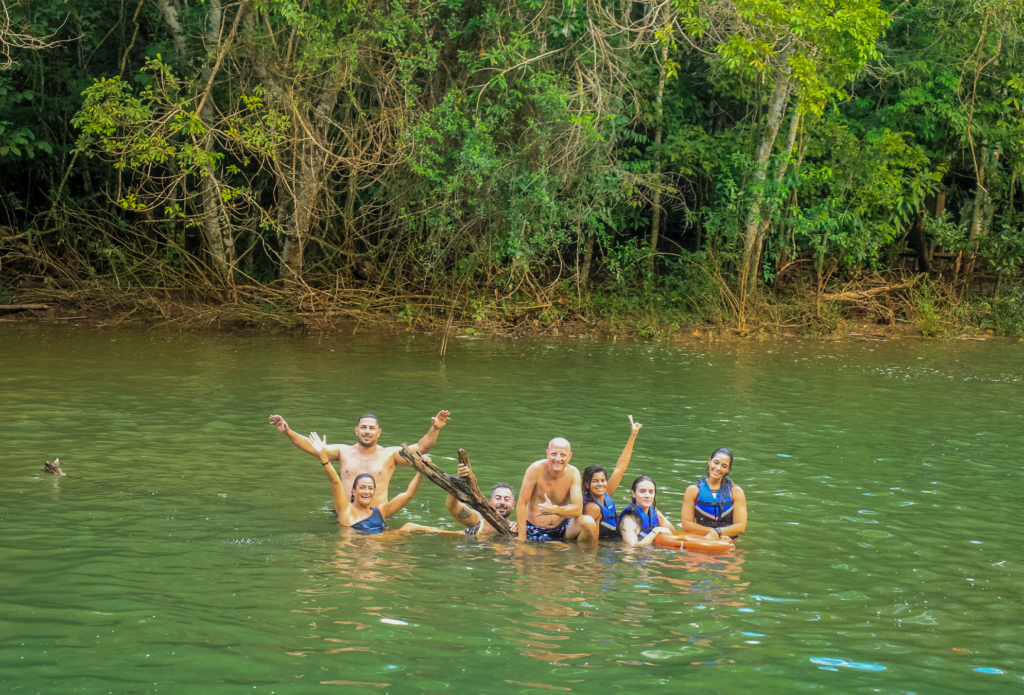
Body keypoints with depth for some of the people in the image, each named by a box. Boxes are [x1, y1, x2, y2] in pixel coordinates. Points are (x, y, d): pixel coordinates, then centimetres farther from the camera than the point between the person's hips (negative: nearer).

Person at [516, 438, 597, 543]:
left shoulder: (573, 473, -8)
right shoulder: (536, 469, -15)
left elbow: (578, 509, -14)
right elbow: (522, 503, -14)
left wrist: (554, 510, -34)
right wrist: (522, 538, -17)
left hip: (560, 528, 2)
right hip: (535, 530, -2)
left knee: (588, 523, -22)